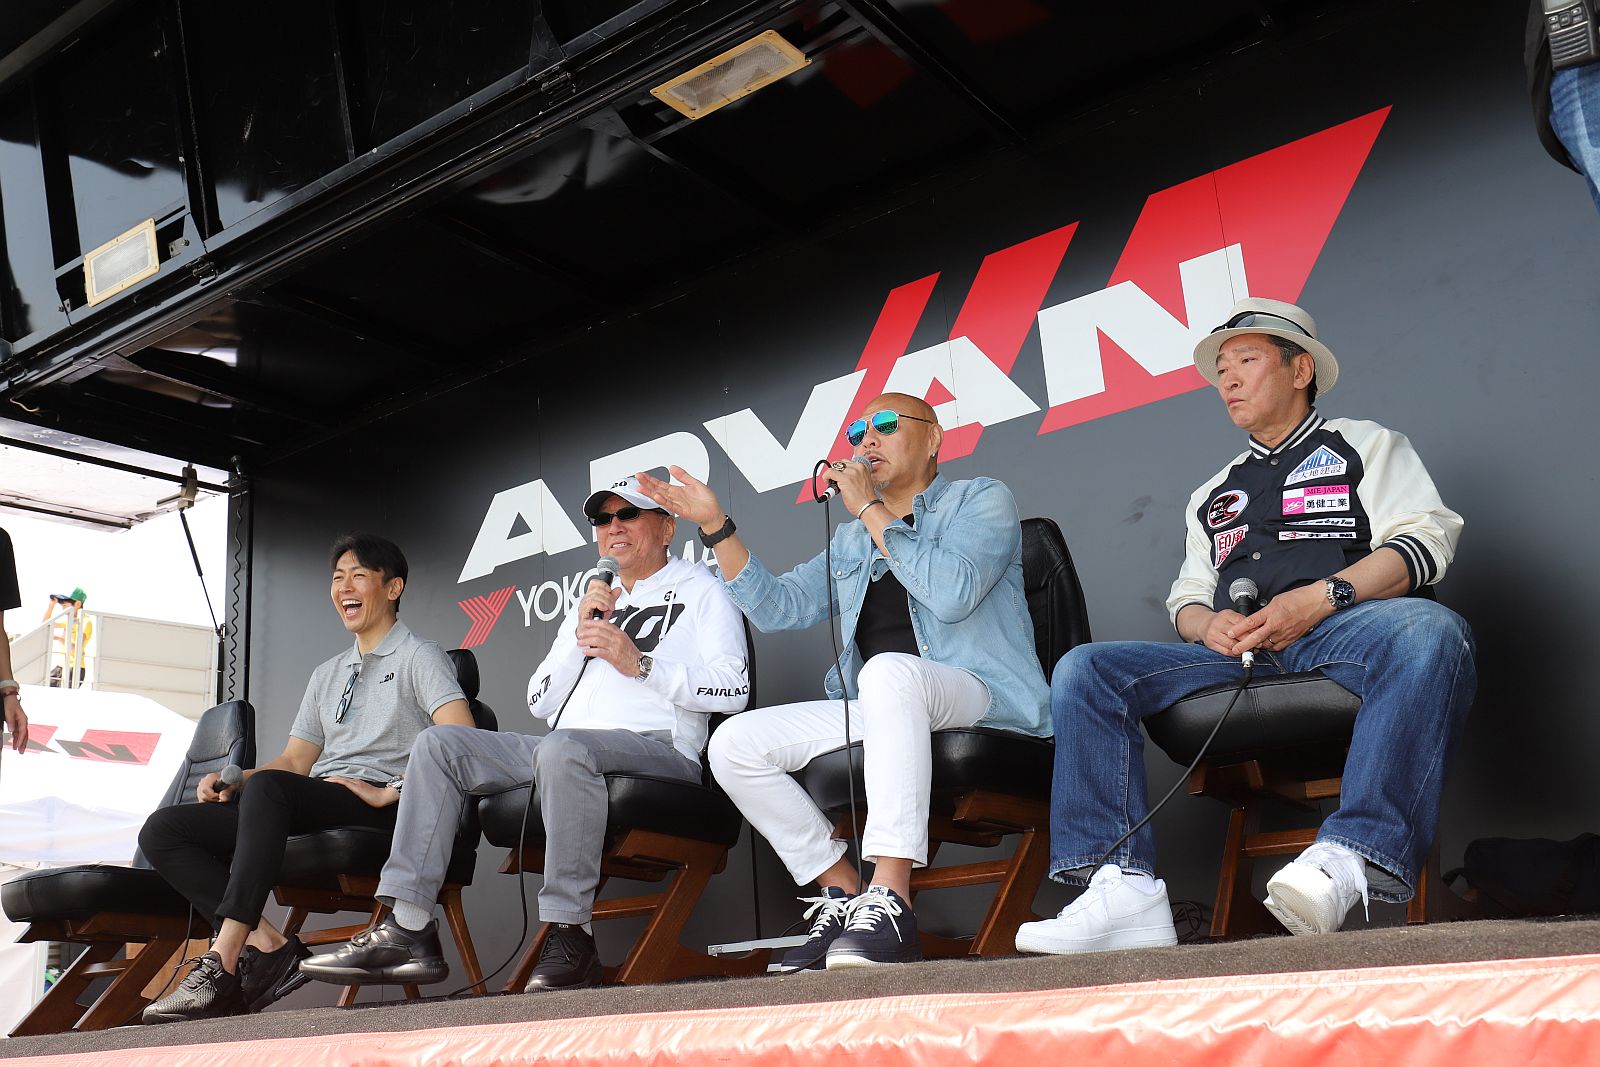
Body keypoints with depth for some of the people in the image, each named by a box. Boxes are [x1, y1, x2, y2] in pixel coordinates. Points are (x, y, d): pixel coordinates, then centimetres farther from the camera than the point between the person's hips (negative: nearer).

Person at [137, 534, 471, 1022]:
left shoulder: (419, 657, 6)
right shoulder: (327, 674, 29)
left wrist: (392, 792, -19)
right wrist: (231, 781, 5)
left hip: (375, 808, -8)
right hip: (312, 809, 8)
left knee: (267, 786, -37)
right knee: (162, 830, -7)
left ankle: (222, 964, -40)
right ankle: (264, 944, -22)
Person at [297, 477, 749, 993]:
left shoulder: (700, 589, 11)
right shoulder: (594, 603, 31)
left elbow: (732, 690, -5)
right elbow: (540, 702, 21)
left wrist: (640, 664, -12)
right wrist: (579, 637, 6)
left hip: (659, 749, -7)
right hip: (564, 751, 7)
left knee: (561, 748, -38)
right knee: (438, 744, -9)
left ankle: (570, 939, -32)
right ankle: (407, 929, -17)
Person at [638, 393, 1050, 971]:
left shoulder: (981, 499, 7)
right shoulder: (851, 539, 26)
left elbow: (952, 592, -13)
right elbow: (778, 605, 19)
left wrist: (871, 509, -9)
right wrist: (714, 524, 9)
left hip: (977, 693, -7)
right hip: (879, 707, 7)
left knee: (889, 670, -41)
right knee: (733, 744, -10)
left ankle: (889, 901, -44)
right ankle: (842, 892, -8)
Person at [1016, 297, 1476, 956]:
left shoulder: (1363, 444, 19)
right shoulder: (1213, 495, 33)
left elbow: (1424, 538, 3)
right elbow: (1186, 600, 27)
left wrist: (1322, 596, -13)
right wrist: (1209, 623, 0)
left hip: (1342, 630, -4)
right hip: (1237, 651, 4)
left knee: (1431, 632, -39)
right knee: (1082, 671, -17)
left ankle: (1348, 858, -46)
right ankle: (1122, 888, -30)